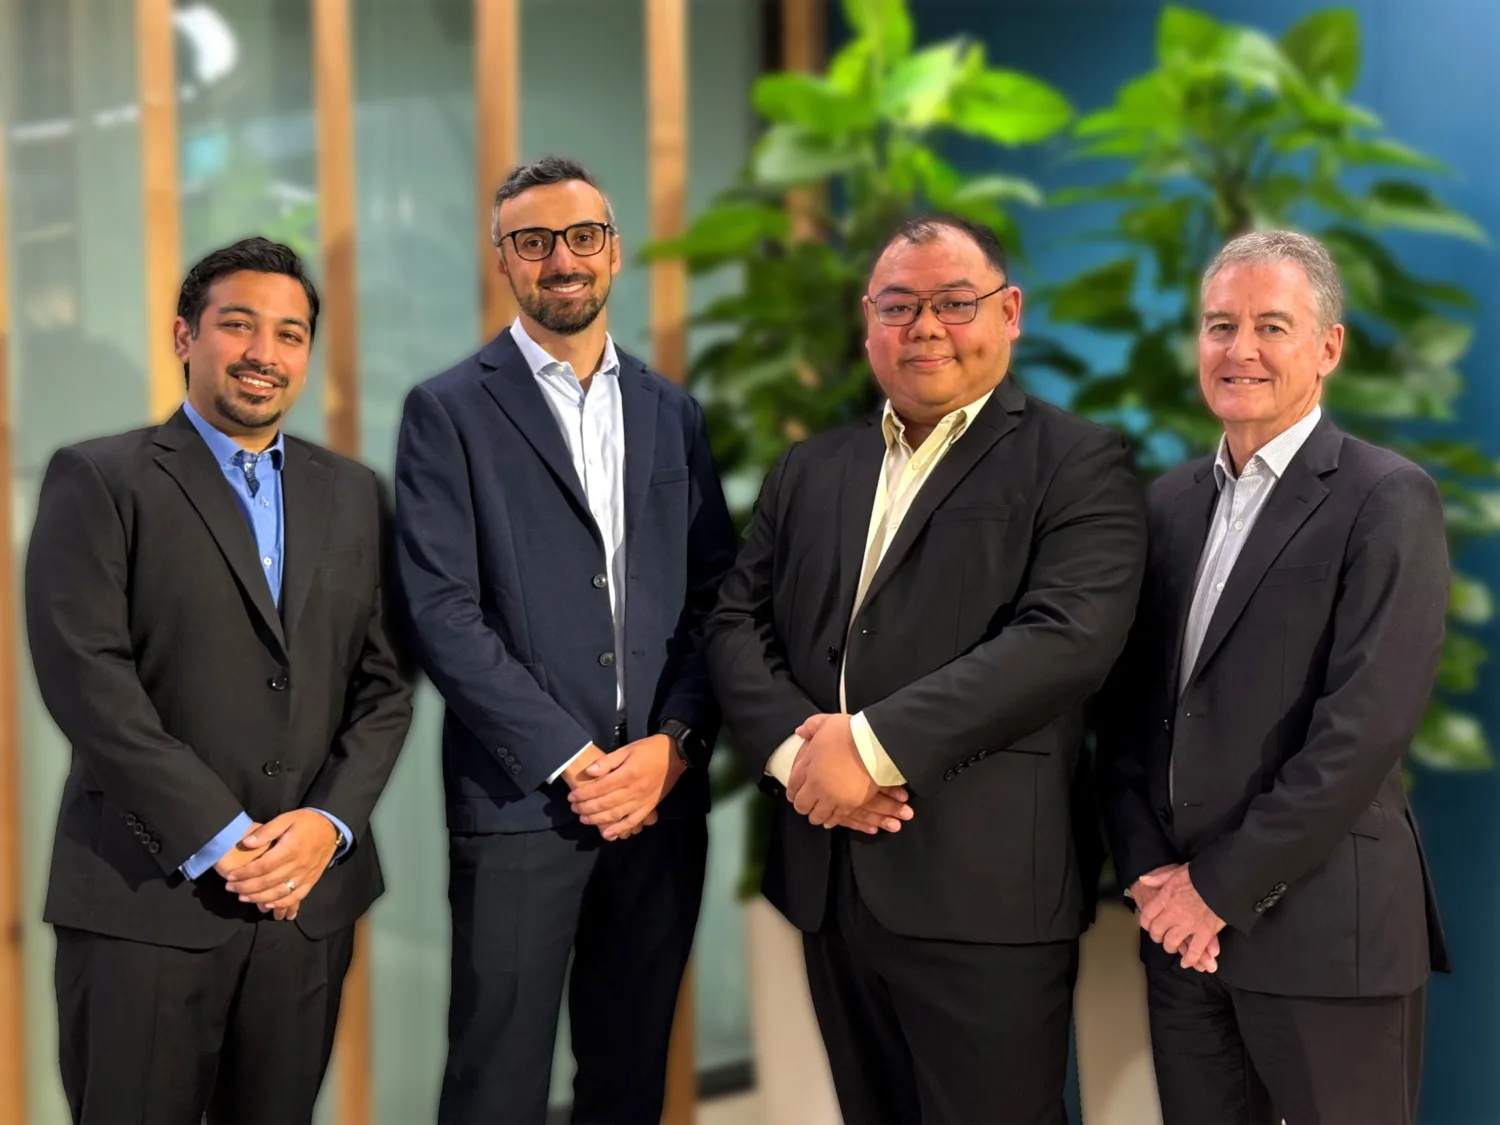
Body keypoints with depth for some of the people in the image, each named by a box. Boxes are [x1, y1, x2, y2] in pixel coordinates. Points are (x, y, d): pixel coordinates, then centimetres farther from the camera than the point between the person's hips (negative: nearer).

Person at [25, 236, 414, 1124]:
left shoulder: (353, 495, 12)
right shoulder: (98, 481, -1)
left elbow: (385, 682, 9)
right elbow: (87, 678, -11)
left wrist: (331, 822, -6)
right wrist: (220, 839, -14)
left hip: (311, 893, 4)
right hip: (145, 896, -4)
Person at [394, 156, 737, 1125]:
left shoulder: (674, 414, 13)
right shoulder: (450, 411, 0)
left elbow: (716, 598, 9)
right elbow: (443, 613, -8)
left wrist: (672, 747, -6)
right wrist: (572, 760, -12)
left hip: (662, 796, 4)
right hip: (519, 801, -4)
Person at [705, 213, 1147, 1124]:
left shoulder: (1078, 464, -3)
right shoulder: (809, 470, 16)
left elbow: (1067, 637, -17)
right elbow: (737, 623, 9)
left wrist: (874, 743, -19)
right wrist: (793, 746, -11)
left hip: (986, 891, -5)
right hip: (828, 881, 6)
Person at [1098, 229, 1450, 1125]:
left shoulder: (1387, 500, -8)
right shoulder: (1172, 502, 11)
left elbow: (1365, 724, -15)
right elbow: (1127, 702, 11)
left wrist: (1223, 885, -13)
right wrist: (1149, 868, -2)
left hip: (1325, 923, -5)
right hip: (1182, 919, 5)